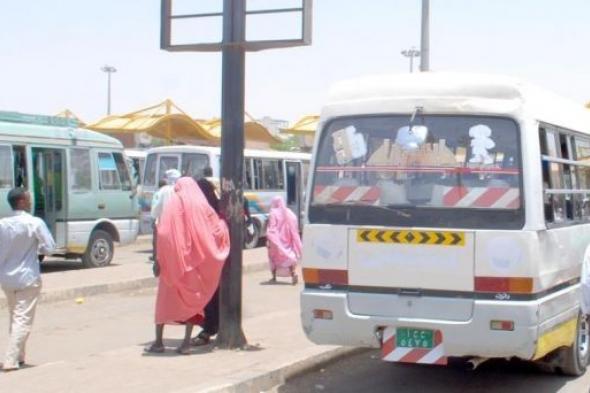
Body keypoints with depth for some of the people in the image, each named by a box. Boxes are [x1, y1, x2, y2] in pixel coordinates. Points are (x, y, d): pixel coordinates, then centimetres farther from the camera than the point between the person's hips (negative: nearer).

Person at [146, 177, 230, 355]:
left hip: (172, 260, -1)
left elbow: (162, 232, -10)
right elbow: (218, 229, 4)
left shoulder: (173, 203, -2)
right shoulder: (202, 206, 2)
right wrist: (223, 224, 27)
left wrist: (159, 259, -6)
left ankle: (158, 342, 9)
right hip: (194, 260, 1)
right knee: (192, 299, 9)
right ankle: (186, 343, 2)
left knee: (166, 298, 9)